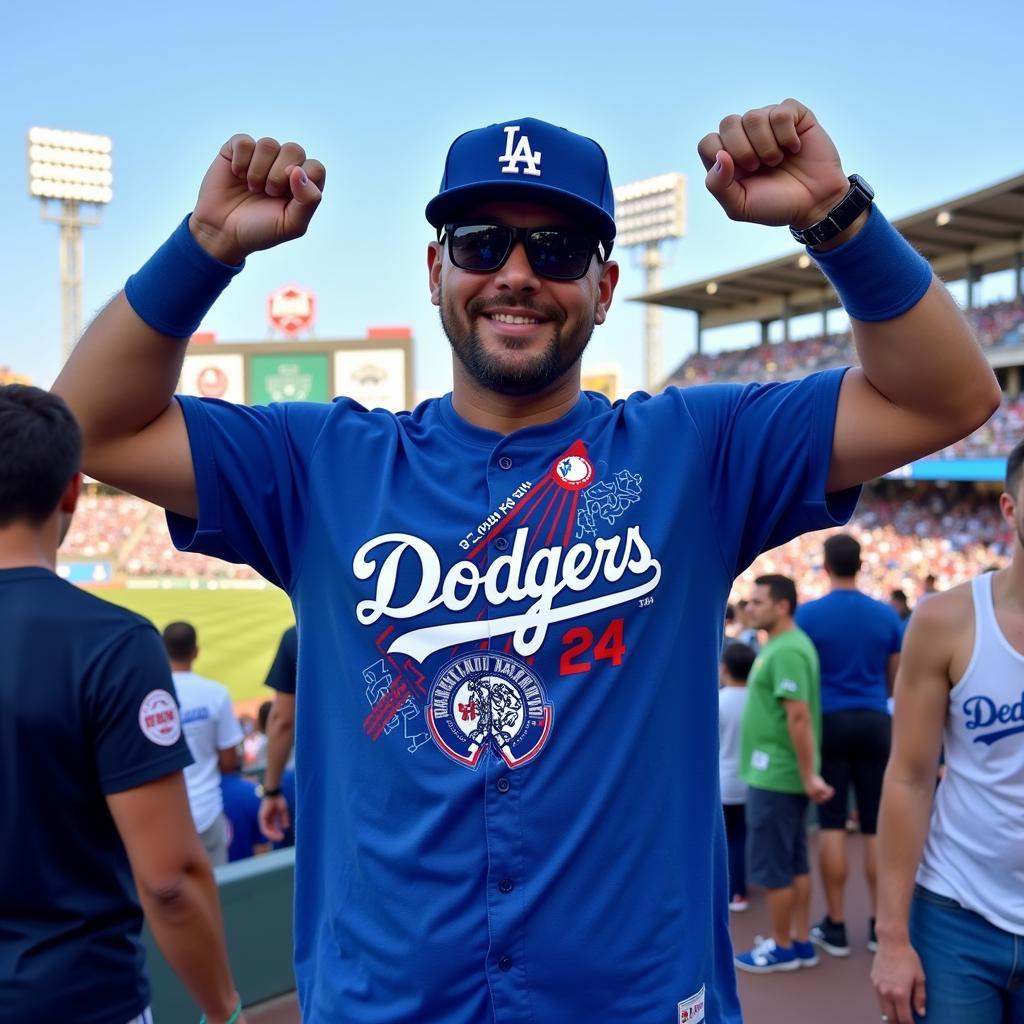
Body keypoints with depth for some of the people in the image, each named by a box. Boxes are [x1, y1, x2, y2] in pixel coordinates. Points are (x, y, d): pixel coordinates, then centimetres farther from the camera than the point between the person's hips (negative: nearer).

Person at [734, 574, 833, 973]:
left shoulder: (787, 651, -20)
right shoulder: (779, 645, 11)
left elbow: (799, 718, -24)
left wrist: (809, 776, -22)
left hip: (775, 775, -10)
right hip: (777, 773, 10)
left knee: (771, 864, 2)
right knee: (794, 862, 16)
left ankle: (782, 948, 15)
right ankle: (801, 942, 25)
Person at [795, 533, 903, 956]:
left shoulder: (808, 614, -7)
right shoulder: (886, 615, 2)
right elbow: (894, 679, 11)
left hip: (829, 721, -2)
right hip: (875, 721, 2)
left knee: (832, 825, 3)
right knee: (876, 828, 8)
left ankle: (835, 926, 9)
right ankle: (880, 923, 15)